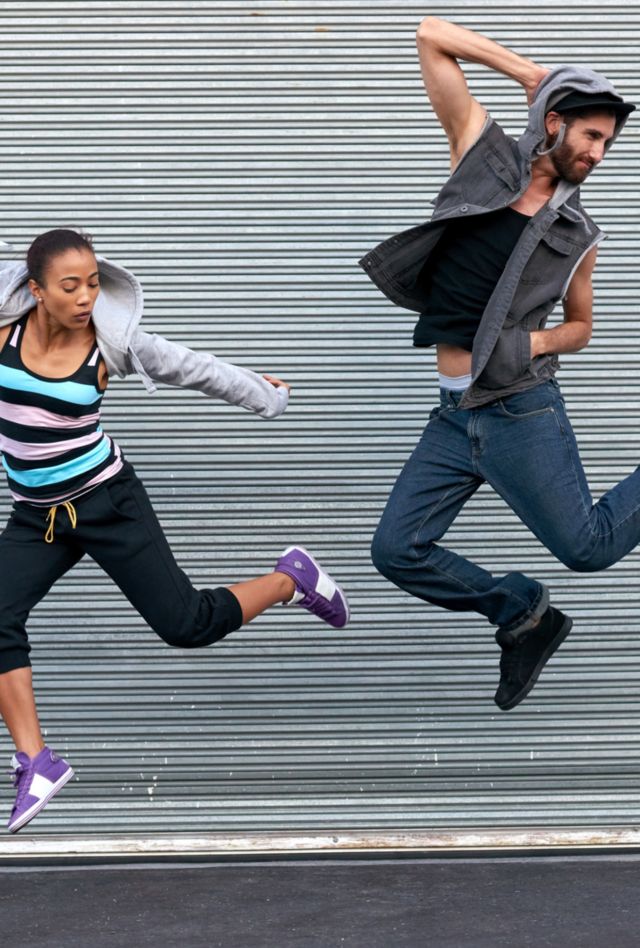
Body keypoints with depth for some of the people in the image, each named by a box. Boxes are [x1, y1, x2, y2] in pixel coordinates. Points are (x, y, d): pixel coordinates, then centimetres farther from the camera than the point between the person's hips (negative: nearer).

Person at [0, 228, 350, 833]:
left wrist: (260, 393, 17)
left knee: (187, 624, -5)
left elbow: (190, 368, 4)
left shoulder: (108, 344, -11)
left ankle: (291, 580, 23)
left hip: (107, 501, -2)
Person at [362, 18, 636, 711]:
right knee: (398, 551, 2)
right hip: (454, 417, 2)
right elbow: (432, 35, -1)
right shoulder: (483, 153, 1)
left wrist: (531, 344, -6)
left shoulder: (576, 235, 3)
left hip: (520, 412, -2)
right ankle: (523, 616, 21)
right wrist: (532, 74, 0)